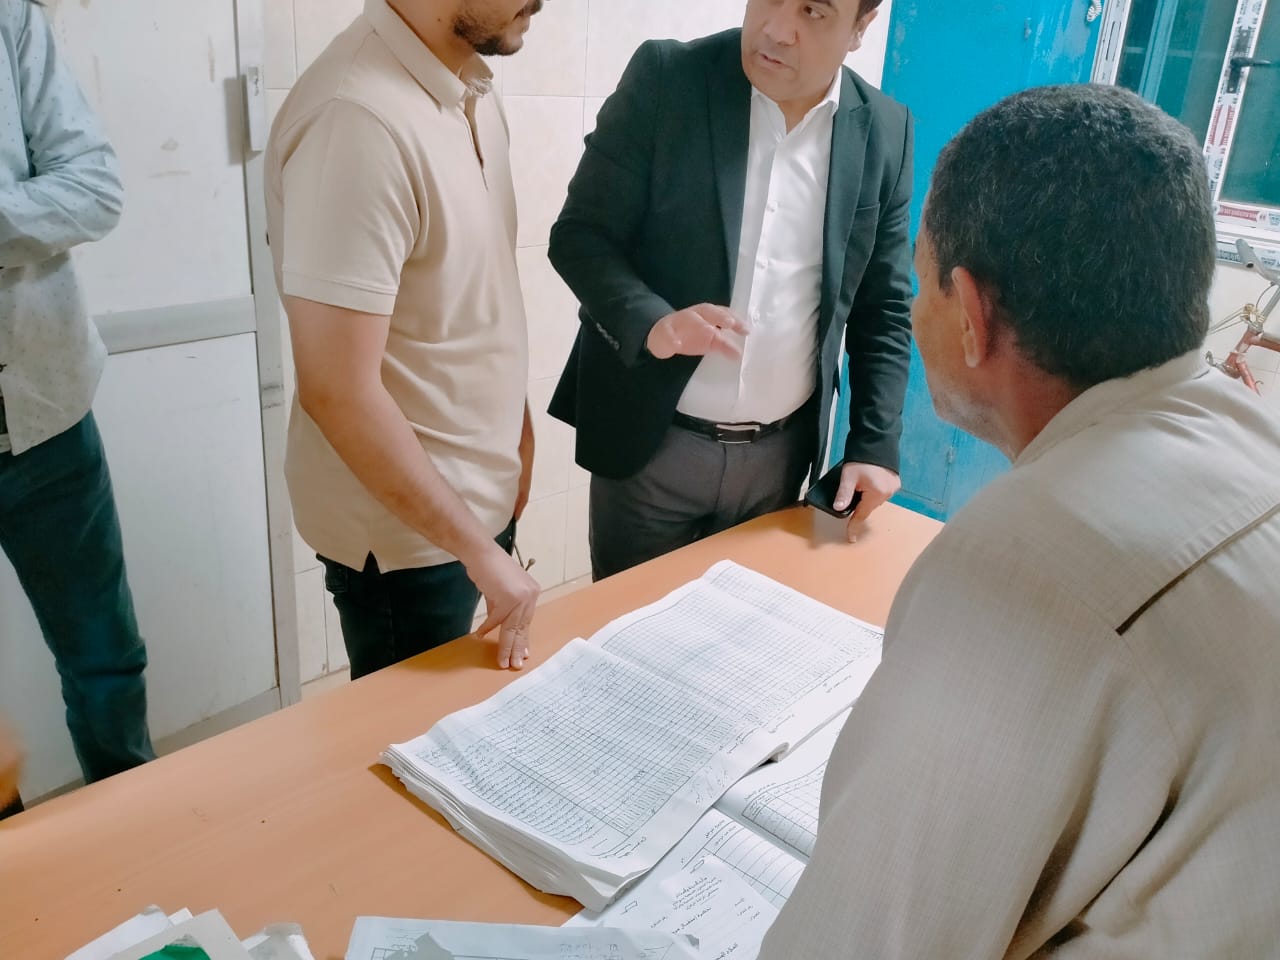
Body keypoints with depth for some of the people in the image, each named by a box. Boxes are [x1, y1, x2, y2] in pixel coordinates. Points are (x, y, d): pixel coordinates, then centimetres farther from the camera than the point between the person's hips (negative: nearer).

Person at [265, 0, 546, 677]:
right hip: (407, 529, -7)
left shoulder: (470, 89, 2)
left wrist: (516, 431, 9)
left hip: (479, 496, 8)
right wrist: (480, 551, -20)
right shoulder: (358, 122, -26)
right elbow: (338, 393, -26)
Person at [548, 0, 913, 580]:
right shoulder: (665, 78, -8)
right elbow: (580, 233, -8)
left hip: (781, 453, 2)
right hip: (651, 441, -2)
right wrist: (652, 323, -26)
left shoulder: (885, 132, 0)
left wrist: (875, 445, 0)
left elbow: (883, 306, 6)